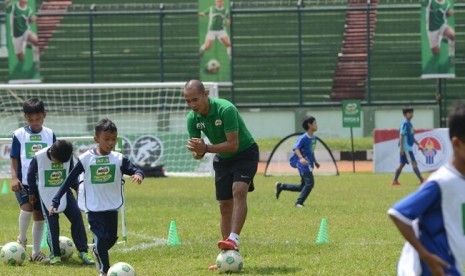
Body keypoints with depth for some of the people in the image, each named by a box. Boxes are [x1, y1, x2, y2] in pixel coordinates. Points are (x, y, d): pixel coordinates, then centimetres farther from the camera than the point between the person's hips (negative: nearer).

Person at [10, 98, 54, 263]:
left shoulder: (50, 135, 6)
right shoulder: (19, 134, -1)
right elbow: (14, 159, 0)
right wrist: (14, 177, -13)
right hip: (24, 182, -3)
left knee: (39, 215, 6)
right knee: (27, 207, -23)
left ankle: (36, 252, 15)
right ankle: (22, 239, 3)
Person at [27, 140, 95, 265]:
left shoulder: (69, 157, -11)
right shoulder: (39, 157, -18)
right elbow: (31, 174, -1)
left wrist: (77, 186, 4)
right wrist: (32, 192, 4)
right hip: (46, 193, -2)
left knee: (76, 216, -9)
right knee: (52, 222, -8)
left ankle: (83, 251, -3)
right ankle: (55, 254, 4)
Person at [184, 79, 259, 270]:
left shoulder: (225, 109, -29)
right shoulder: (192, 118, -10)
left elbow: (233, 144, -31)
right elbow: (197, 154, -7)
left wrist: (206, 148, -40)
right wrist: (198, 152, -32)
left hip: (245, 152, -6)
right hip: (222, 159, 6)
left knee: (239, 191, -28)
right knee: (225, 205, 2)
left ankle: (233, 240, -39)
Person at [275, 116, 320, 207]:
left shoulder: (314, 138, 11)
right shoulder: (303, 138, -15)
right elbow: (296, 148, -24)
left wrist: (315, 162, 26)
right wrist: (301, 158, -39)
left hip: (309, 165, 9)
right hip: (303, 164, -9)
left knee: (303, 187, 12)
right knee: (310, 183, -16)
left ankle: (281, 186, 25)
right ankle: (299, 202, -8)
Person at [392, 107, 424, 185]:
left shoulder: (410, 124, 16)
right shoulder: (405, 123, -13)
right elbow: (401, 136, -17)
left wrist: (418, 144, 19)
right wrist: (401, 148, -22)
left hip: (408, 148, 10)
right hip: (406, 148, -10)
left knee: (402, 164, 11)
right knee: (414, 163, -10)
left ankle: (395, 181, 13)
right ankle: (422, 180, -11)